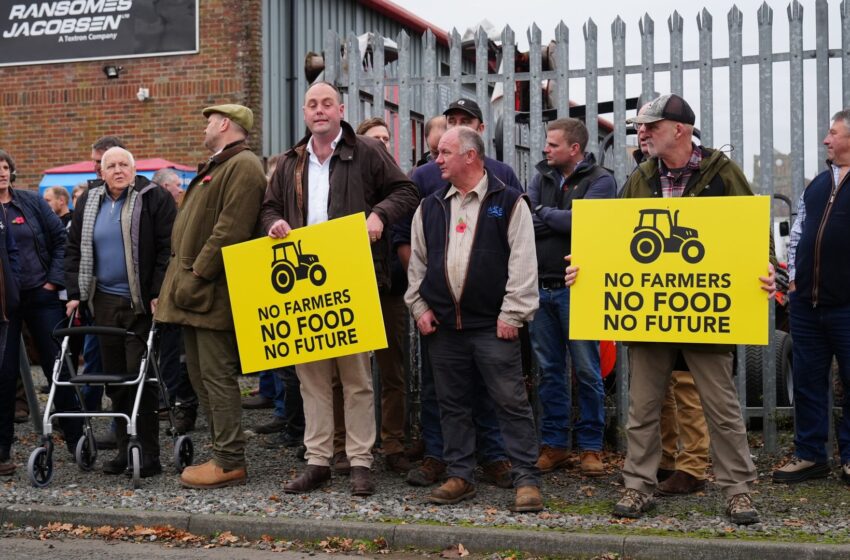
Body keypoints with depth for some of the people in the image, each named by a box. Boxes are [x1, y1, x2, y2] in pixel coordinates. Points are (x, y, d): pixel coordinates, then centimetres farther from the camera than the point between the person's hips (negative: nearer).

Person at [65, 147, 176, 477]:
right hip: (105, 302, 6)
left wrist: (158, 293, -14)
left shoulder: (154, 199, -4)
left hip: (142, 303, -5)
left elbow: (168, 248, -8)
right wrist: (75, 293, 6)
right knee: (114, 376, 7)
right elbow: (74, 250, 16)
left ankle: (149, 454, -1)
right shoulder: (88, 203, 13)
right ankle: (124, 450, 15)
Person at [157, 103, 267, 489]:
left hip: (213, 293, -11)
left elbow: (231, 230, -21)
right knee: (201, 377, 12)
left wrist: (197, 275, -21)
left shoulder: (243, 166, -11)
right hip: (195, 293, 11)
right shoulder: (216, 167, 22)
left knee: (217, 377, -7)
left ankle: (229, 463, -2)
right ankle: (223, 454, 19)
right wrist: (182, 277, 16)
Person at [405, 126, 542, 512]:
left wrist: (512, 314, -12)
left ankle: (526, 479, 3)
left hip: (493, 326, -5)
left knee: (511, 402, -3)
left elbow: (522, 263, -7)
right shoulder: (430, 208, 13)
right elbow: (417, 263, 18)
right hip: (443, 326, 5)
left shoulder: (509, 203, -2)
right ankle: (459, 476, 20)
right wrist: (419, 307, 8)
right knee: (453, 404, 10)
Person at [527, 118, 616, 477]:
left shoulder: (600, 181, -1)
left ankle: (591, 447, 11)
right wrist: (559, 223, -13)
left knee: (587, 371, 1)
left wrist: (542, 213, -5)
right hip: (542, 286, 5)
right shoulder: (543, 178, 13)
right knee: (549, 370, 9)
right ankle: (554, 444, 18)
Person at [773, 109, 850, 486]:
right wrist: (793, 276, 9)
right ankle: (810, 455, 19)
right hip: (807, 301, 6)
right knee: (807, 380, 10)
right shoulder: (818, 184, 14)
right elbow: (798, 232, 19)